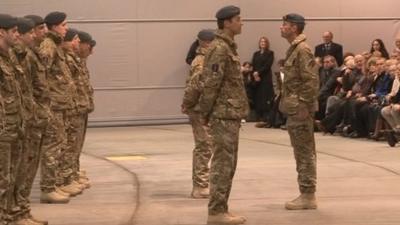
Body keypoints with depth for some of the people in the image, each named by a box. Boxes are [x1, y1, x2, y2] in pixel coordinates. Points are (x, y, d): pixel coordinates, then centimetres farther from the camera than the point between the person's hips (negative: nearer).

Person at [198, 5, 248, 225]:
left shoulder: (228, 47, 17)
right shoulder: (219, 49, -15)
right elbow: (211, 84, -18)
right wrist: (206, 112, -15)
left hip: (230, 114, 10)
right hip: (225, 115, -10)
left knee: (227, 164, 12)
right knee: (223, 164, -7)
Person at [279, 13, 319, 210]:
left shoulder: (302, 49, -15)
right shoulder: (294, 49, 16)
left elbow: (311, 80, -21)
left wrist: (304, 107, -22)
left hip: (300, 109, -10)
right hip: (294, 108, 10)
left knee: (304, 153, -5)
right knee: (302, 153, 12)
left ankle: (308, 196, -1)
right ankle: (306, 194, 17)